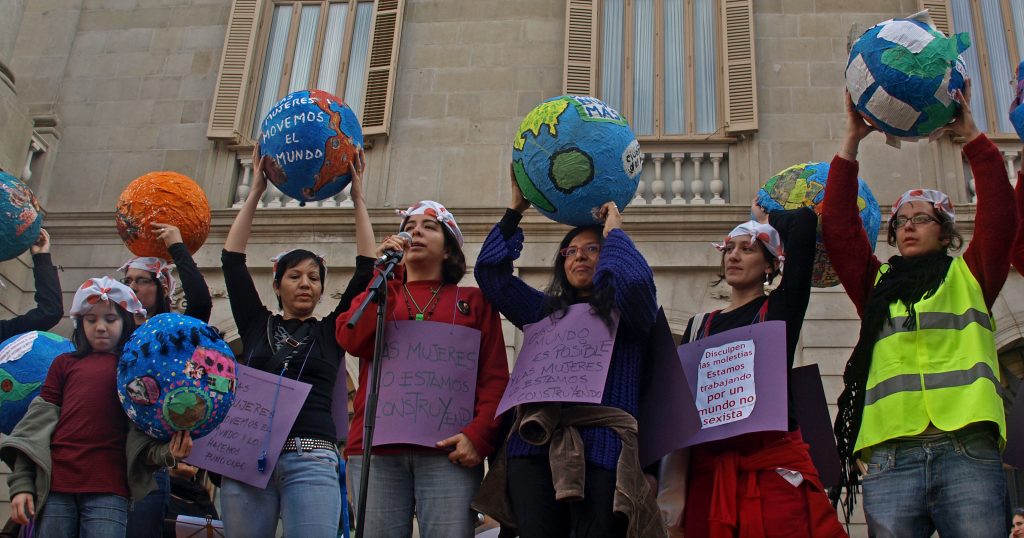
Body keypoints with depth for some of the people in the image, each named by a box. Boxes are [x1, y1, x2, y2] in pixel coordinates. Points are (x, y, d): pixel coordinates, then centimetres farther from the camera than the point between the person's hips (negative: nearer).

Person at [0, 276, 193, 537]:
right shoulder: (64, 363, 16)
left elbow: (144, 428, 6)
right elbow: (38, 424, 10)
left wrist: (164, 453, -16)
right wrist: (21, 484, 1)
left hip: (108, 489, -2)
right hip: (54, 486, 2)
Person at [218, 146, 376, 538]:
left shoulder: (331, 332, 15)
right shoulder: (257, 326, 17)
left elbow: (365, 271, 9)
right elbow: (232, 261, 13)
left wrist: (358, 199, 9)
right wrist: (256, 193, 12)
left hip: (311, 461, -2)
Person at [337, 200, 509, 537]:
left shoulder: (474, 301, 17)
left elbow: (495, 377, 7)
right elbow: (352, 340, 1)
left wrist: (479, 434, -10)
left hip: (448, 451, -1)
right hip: (376, 447, 2)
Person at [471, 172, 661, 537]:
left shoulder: (629, 313, 14)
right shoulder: (545, 312, 27)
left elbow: (636, 279, -10)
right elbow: (490, 272, 20)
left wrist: (614, 232, 7)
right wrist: (515, 209, 19)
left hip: (603, 450, -4)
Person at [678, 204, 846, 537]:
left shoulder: (781, 308, 6)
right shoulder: (699, 325, 18)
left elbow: (804, 220, -3)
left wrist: (765, 218, 16)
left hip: (773, 463, -3)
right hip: (708, 466, 3)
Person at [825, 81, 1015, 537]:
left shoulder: (969, 275, 20)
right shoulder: (877, 283, 23)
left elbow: (1000, 214, 8)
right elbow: (838, 227, 14)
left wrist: (972, 136, 9)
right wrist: (851, 144, 13)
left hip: (966, 450, -1)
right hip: (889, 455, 1)